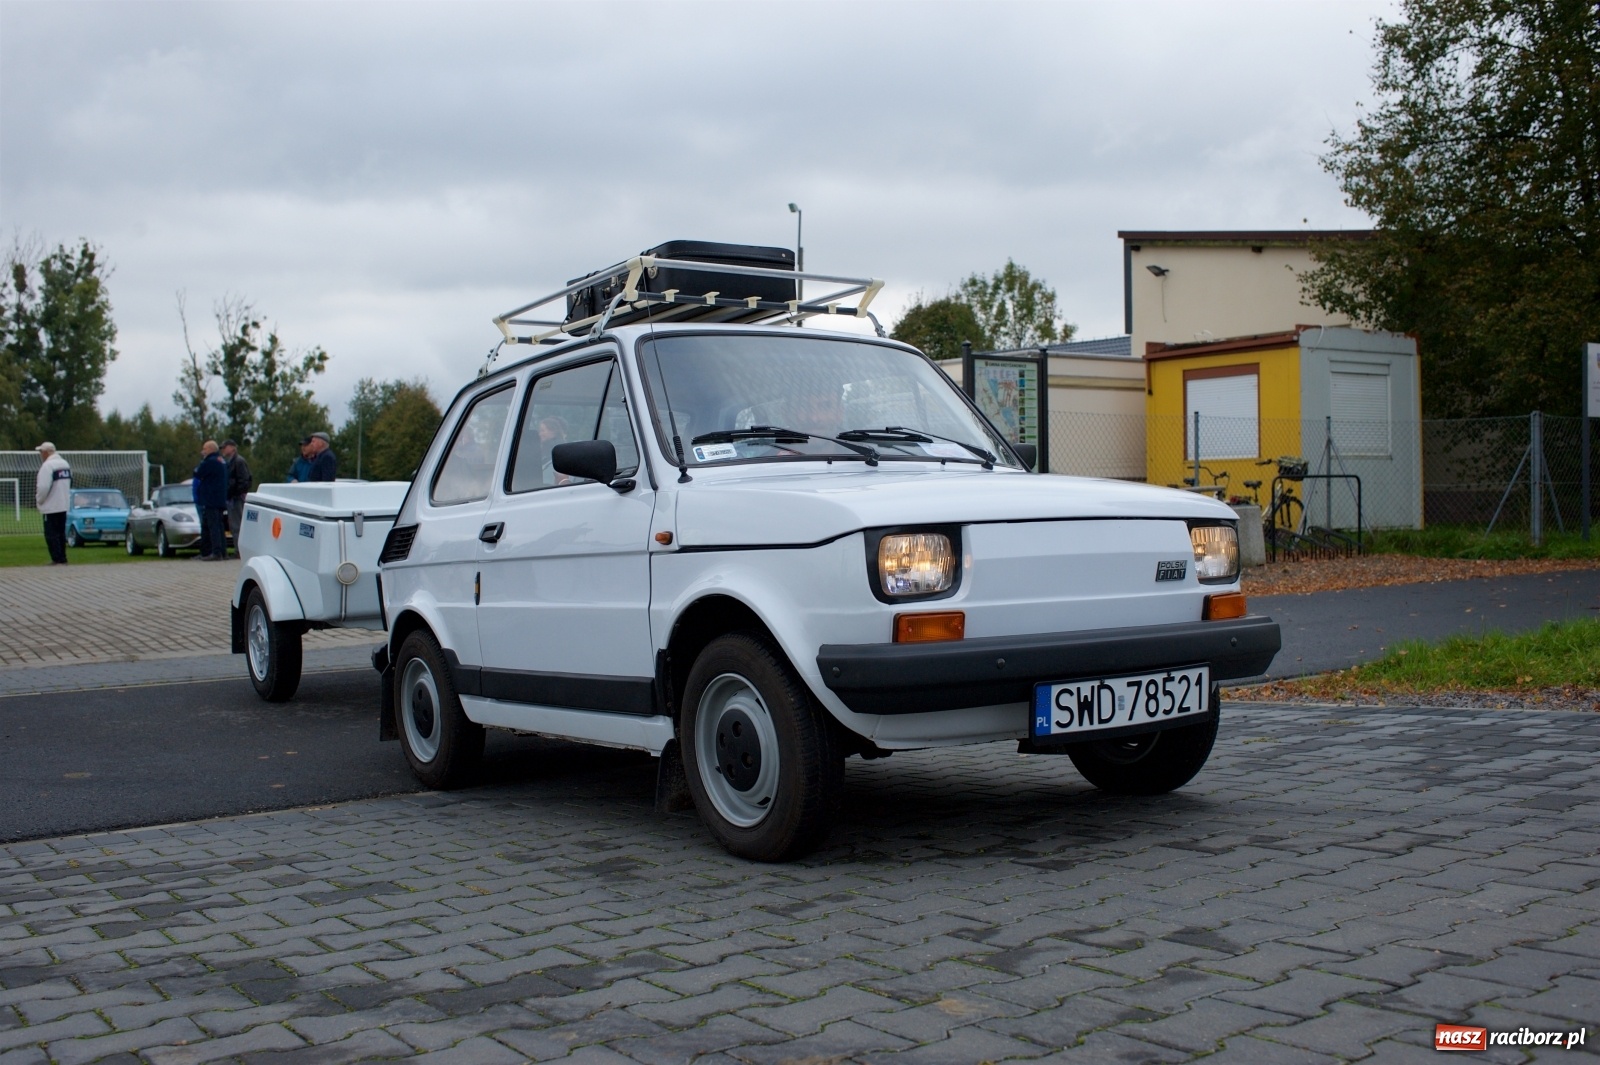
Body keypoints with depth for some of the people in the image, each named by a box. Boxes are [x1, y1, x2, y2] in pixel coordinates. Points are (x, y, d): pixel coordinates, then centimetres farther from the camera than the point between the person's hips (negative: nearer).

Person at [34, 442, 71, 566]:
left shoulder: (47, 465, -17)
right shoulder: (65, 463, 10)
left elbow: (43, 487, -22)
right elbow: (70, 483, 17)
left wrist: (39, 500, -7)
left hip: (51, 506, -8)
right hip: (64, 505, 8)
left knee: (51, 534, -4)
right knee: (61, 533, 13)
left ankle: (58, 560, -7)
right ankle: (62, 559, 14)